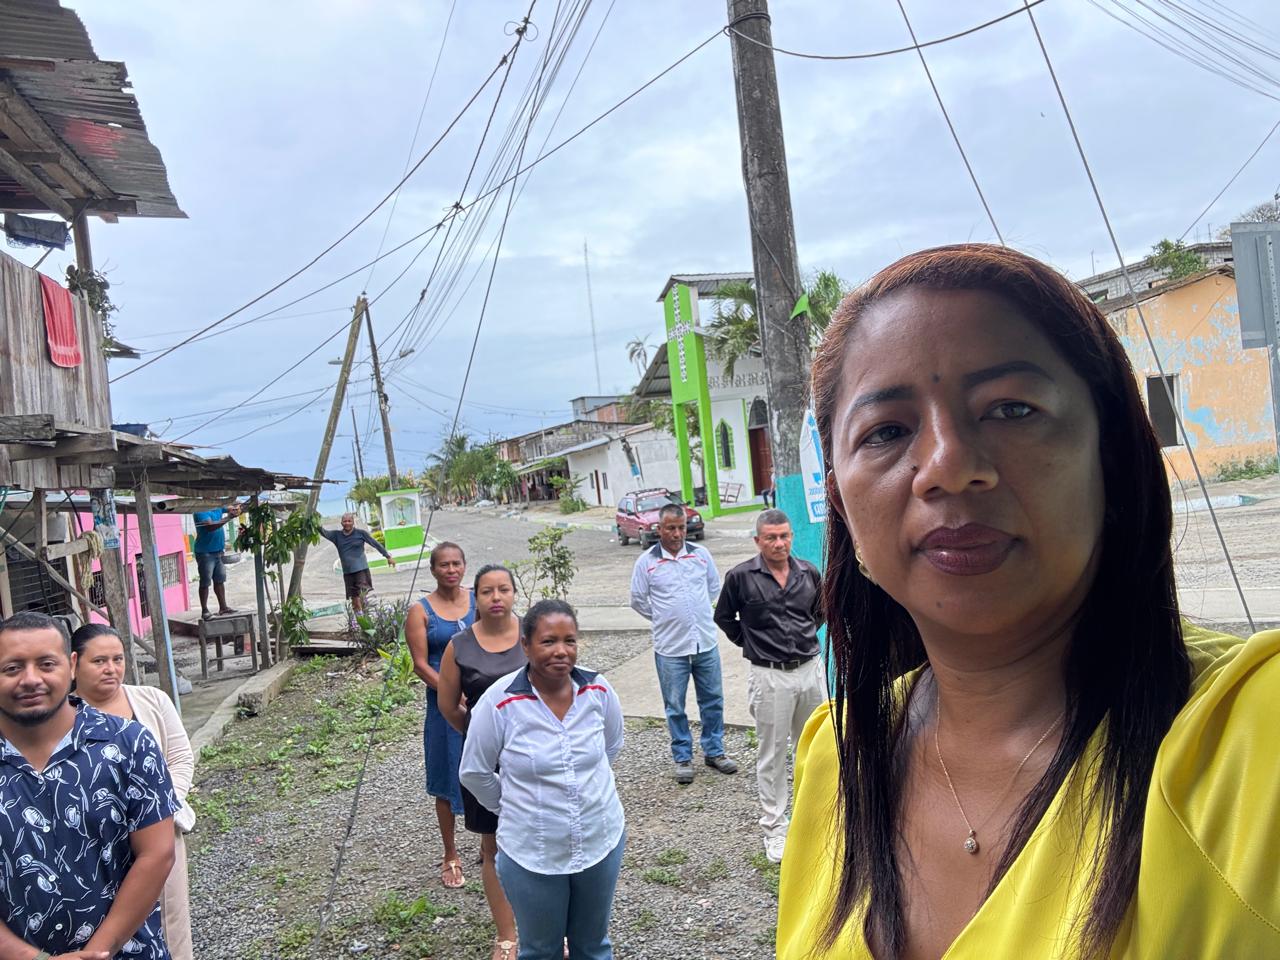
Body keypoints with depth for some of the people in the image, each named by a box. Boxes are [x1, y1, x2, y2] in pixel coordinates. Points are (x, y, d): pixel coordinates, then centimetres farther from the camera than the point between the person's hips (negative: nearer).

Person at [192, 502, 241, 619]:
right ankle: (204, 610, 5)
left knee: (220, 581, 12)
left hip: (218, 551, 8)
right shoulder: (200, 511, -17)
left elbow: (232, 507, 16)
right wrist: (228, 518, -31)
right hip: (205, 553, -8)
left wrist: (236, 507, -9)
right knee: (205, 583, -1)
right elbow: (210, 526, -29)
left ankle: (223, 607, 18)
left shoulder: (217, 507, 6)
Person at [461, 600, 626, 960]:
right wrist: (514, 805, 4)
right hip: (531, 853, -2)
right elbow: (474, 773, -6)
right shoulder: (500, 701, -21)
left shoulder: (598, 690, -13)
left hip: (602, 840, 3)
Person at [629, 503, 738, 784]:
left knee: (713, 700, 12)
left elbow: (715, 586, 17)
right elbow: (638, 600, 4)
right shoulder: (647, 562, -6)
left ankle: (714, 752, 28)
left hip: (706, 642, 3)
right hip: (670, 647, -3)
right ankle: (682, 758, 21)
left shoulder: (701, 554, 2)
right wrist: (664, 619, 7)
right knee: (675, 707, 6)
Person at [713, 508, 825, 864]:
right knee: (771, 755, 5)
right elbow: (724, 618, 5)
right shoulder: (741, 577, -10)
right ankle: (775, 828, 17)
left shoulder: (809, 572, 1)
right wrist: (752, 644, 4)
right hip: (770, 677, -4)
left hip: (811, 669, 4)